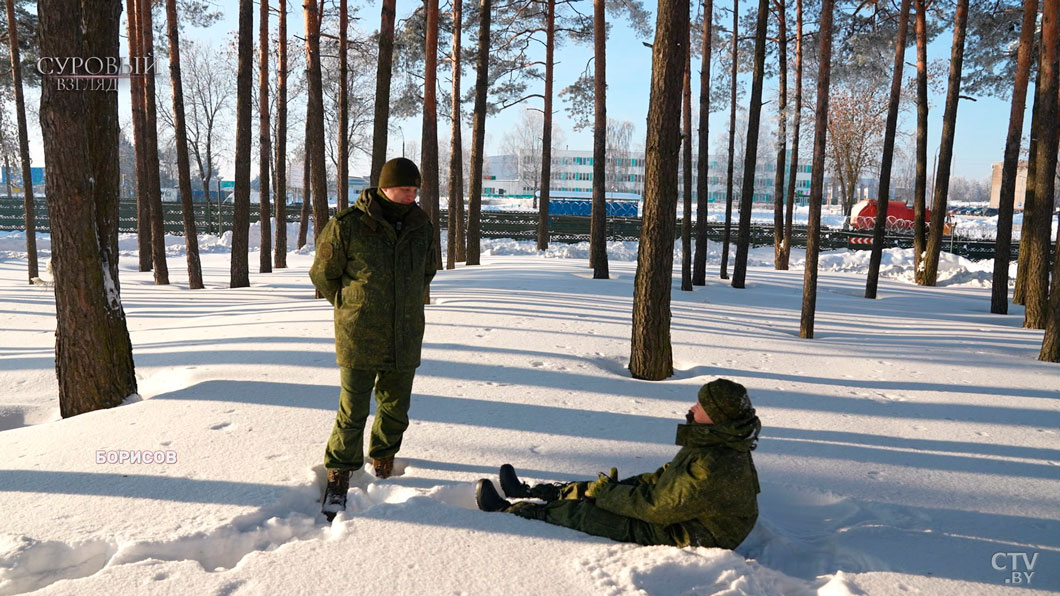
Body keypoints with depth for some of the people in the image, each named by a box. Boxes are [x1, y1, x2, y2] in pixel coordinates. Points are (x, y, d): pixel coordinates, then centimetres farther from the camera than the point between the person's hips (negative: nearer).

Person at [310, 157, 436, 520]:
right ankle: (338, 477, 17)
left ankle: (382, 457, 39)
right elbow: (323, 273, 1)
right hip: (359, 341, -4)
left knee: (395, 409, 15)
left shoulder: (421, 227, 4)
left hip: (405, 341, 4)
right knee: (353, 413, 0)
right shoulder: (348, 225, -11)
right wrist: (352, 310, 6)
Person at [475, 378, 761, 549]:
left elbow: (657, 506, -29)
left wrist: (607, 494, -16)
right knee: (591, 489, 13)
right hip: (681, 513, 9)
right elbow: (669, 474, 10)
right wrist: (618, 486, 2)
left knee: (579, 512, -5)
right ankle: (529, 493, 33)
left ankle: (507, 511, 13)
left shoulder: (713, 468, -34)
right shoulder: (719, 443, -1)